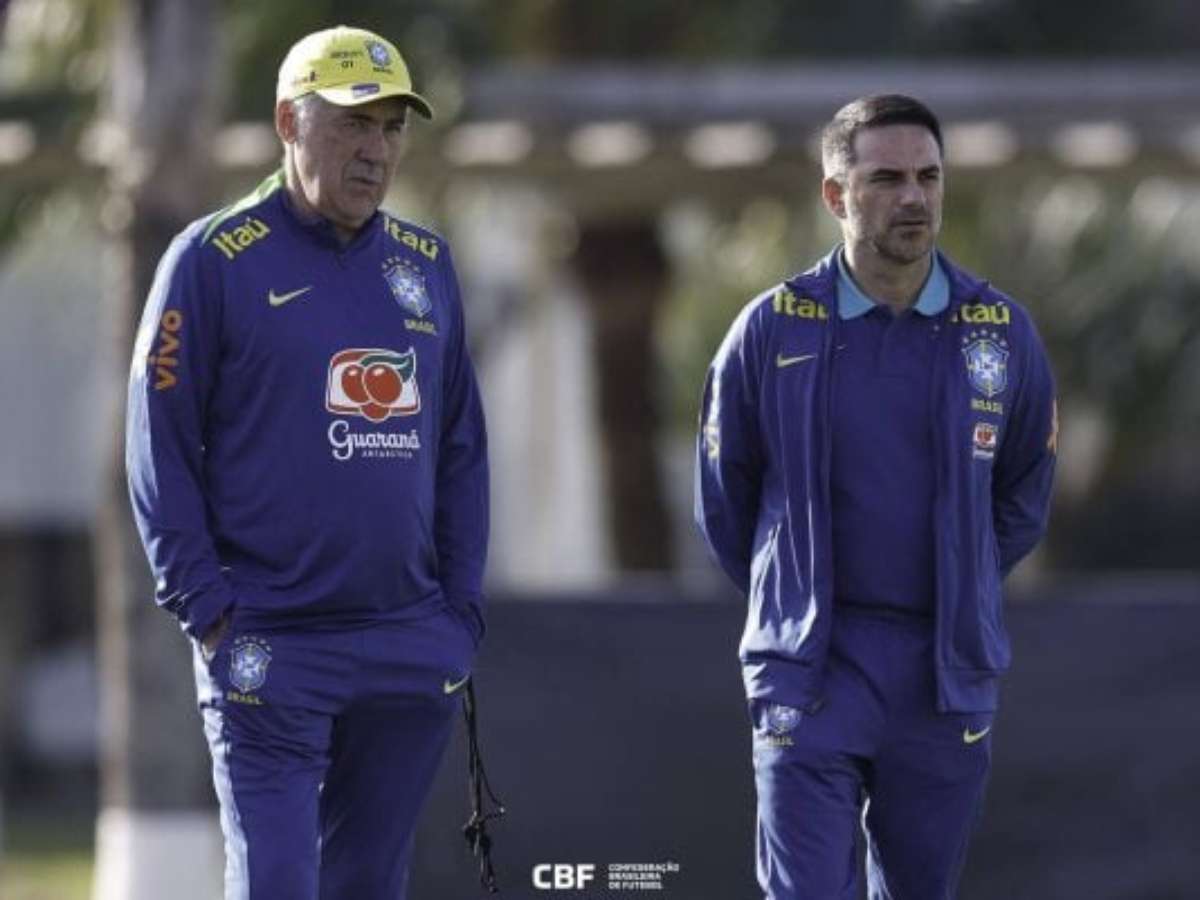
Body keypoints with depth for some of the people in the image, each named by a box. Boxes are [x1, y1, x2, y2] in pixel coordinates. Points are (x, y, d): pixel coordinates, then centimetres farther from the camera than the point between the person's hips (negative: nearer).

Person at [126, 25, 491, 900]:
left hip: (411, 655, 5)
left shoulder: (426, 264, 13)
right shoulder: (214, 260, -4)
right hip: (269, 651, -5)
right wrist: (207, 610, -10)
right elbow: (160, 448, -4)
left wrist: (463, 608, 8)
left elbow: (460, 446, 16)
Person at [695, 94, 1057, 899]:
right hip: (811, 673, -2)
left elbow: (1023, 497, 16)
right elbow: (723, 494, 10)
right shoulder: (773, 331, -3)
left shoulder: (1001, 333, 2)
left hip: (947, 675, 2)